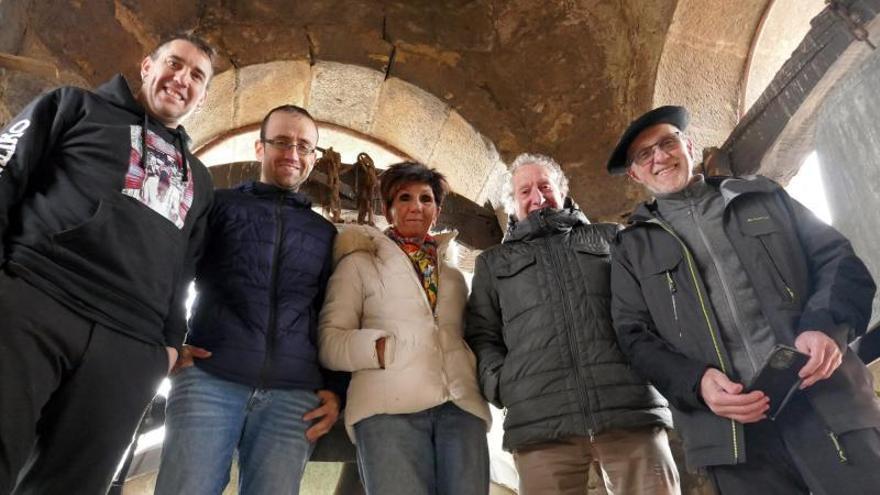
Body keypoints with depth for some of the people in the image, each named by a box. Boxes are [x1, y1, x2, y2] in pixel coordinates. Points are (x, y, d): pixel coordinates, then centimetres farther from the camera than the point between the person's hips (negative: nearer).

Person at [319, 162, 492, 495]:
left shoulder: (454, 273, 26)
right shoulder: (360, 263, 14)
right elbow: (329, 339, 5)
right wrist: (381, 349, -11)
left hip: (461, 404, 4)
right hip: (391, 405, -3)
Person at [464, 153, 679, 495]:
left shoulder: (609, 237, 23)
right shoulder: (493, 263, 21)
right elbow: (480, 336, 14)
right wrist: (500, 384, -3)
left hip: (632, 411, 1)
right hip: (539, 422, 0)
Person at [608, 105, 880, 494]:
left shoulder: (761, 195, 16)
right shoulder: (632, 247, 10)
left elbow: (837, 258, 11)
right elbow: (634, 336, 4)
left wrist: (827, 327, -10)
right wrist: (696, 381, -14)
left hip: (826, 399, 1)